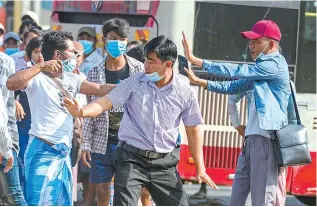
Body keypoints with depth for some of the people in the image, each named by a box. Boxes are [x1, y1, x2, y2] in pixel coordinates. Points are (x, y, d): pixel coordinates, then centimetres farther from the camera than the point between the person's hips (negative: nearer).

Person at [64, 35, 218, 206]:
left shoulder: (184, 92, -2)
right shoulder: (135, 82, -6)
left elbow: (193, 130, 7)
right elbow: (106, 102, -11)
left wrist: (200, 168, 7)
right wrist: (81, 112, -32)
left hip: (164, 162, 2)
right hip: (132, 159, -2)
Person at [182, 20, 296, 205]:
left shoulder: (275, 65, -10)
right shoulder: (263, 67, 20)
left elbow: (236, 72, -15)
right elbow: (234, 87, 22)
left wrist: (195, 60, -12)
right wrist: (199, 81, 14)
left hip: (265, 139, -10)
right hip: (251, 138, 10)